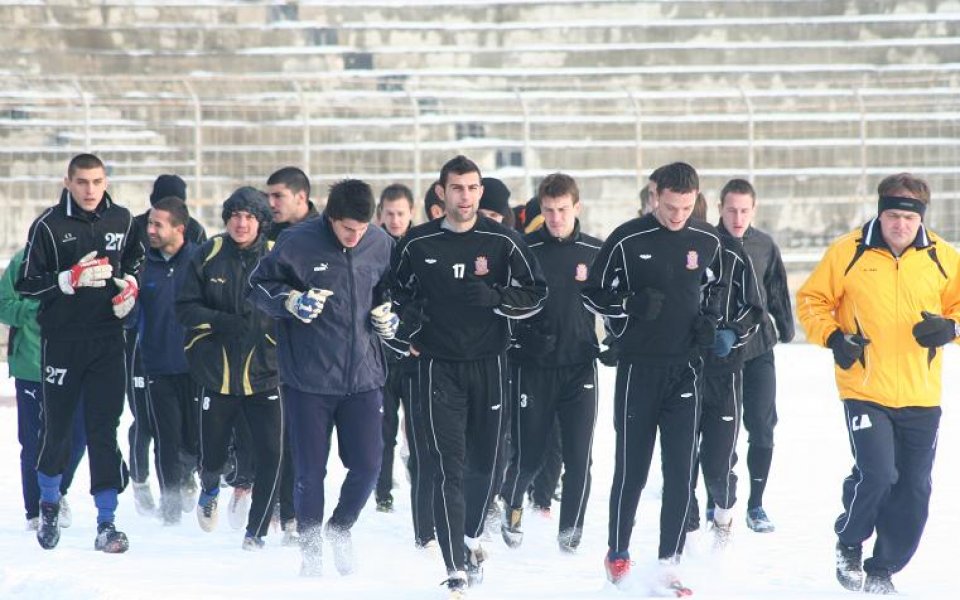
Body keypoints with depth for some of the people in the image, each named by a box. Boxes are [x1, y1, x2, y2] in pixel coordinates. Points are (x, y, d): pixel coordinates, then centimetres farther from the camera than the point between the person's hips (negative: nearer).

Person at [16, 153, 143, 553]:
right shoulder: (49, 225, -5)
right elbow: (26, 284, -5)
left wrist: (131, 283, 4)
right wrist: (70, 279, -18)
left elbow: (136, 259, 25)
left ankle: (107, 522, -1)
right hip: (61, 341, -2)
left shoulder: (122, 220, 7)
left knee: (104, 429, -3)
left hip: (108, 340, 2)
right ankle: (49, 504, 33)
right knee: (56, 428, 7)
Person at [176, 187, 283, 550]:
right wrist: (220, 320, -16)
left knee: (271, 455, -9)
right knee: (211, 456, 9)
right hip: (217, 372, 0)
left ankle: (256, 530, 8)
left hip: (264, 373, 0)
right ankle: (210, 492, 46)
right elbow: (185, 307, 2)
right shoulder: (208, 255, 1)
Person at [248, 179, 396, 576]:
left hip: (363, 375, 3)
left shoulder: (381, 245, 0)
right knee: (310, 469, 3)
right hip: (308, 376, -3)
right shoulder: (298, 243, -11)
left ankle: (341, 528, 27)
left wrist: (387, 312, 0)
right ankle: (310, 548, 21)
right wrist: (291, 300, -18)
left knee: (368, 464, 0)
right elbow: (259, 286, -1)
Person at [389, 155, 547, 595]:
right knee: (449, 467, -8)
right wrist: (408, 333, 0)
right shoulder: (417, 244, 1)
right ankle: (457, 569, -10)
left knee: (485, 463, 10)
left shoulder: (502, 241, -2)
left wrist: (494, 297, -16)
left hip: (487, 365, 1)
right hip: (439, 367, -1)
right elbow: (395, 292, 15)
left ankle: (470, 536, 38)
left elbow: (536, 294, 1)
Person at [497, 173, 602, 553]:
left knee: (579, 457, -2)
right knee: (529, 454, 3)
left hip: (580, 367, 2)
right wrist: (525, 338, -9)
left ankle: (571, 530, 11)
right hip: (533, 366, -1)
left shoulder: (596, 252, 4)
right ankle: (511, 502, 32)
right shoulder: (524, 250, -3)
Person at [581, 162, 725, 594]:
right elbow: (594, 293, 1)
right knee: (632, 468, 3)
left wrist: (710, 320, 3)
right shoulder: (627, 240, -8)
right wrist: (631, 307, -12)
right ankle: (617, 554, 20)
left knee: (681, 470, -1)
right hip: (639, 368, -2)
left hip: (685, 369, 2)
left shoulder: (708, 241, 2)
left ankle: (669, 565, 4)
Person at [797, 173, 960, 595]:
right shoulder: (848, 253, -5)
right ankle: (849, 543, 13)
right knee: (876, 474, -17)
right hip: (865, 391, -3)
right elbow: (812, 300, 5)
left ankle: (882, 571, 25)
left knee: (913, 490, 7)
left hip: (922, 398, 3)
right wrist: (833, 337, -11)